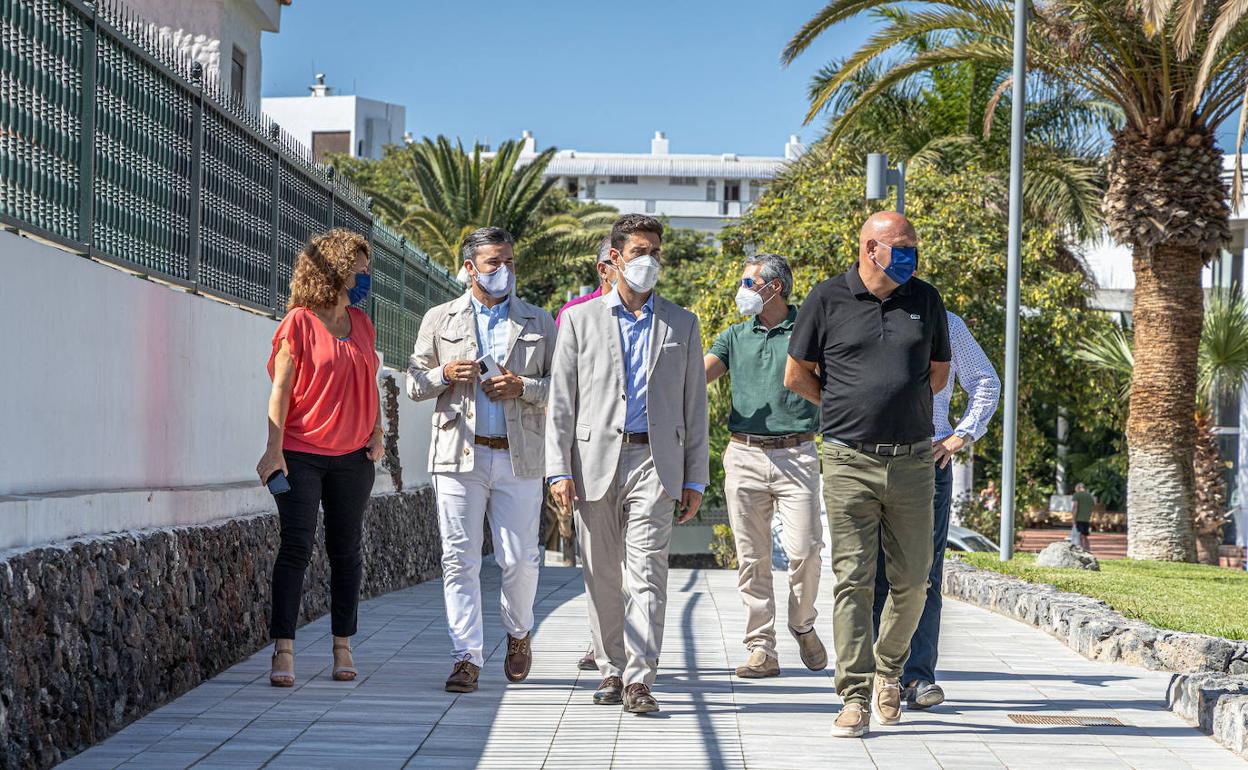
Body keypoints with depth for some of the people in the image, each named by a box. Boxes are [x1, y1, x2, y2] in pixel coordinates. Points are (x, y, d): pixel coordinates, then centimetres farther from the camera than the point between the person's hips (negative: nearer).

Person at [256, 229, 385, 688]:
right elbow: (281, 388, -7)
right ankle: (283, 651, -8)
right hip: (301, 455, -5)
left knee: (346, 551, 8)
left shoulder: (361, 324, 12)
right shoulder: (299, 322, -5)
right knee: (296, 547, -9)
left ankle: (343, 648, 16)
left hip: (352, 458, 5)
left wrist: (377, 435, 4)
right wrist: (274, 449, -13)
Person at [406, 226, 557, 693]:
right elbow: (413, 384, 12)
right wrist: (445, 374, -7)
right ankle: (467, 658, 2)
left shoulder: (539, 323, 11)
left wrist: (523, 387, -9)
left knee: (520, 559, 1)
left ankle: (518, 633, 28)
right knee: (460, 559, -3)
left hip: (519, 457, 0)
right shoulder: (440, 320, 11)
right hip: (459, 454, 0)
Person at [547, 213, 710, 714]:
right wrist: (559, 469, -4)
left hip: (655, 462, -1)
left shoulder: (681, 325, 12)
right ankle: (611, 671, 17)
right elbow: (561, 401, 5)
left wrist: (696, 479, 7)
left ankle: (639, 679, -12)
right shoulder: (580, 320, 8)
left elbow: (694, 405, 12)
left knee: (646, 574, -10)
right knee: (602, 577, 6)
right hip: (595, 461, 1)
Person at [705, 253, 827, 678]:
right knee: (752, 558, 1)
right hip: (744, 456, 3)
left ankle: (803, 627, 16)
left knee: (804, 549, -10)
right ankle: (761, 650, 7)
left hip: (797, 456, -3)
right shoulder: (736, 336, 15)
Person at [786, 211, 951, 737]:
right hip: (849, 462, -2)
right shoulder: (827, 300, 1)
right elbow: (797, 375, 9)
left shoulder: (925, 300, 8)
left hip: (912, 462, 3)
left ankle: (888, 669, 29)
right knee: (853, 580, -4)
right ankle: (856, 697, -2)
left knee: (911, 581, 5)